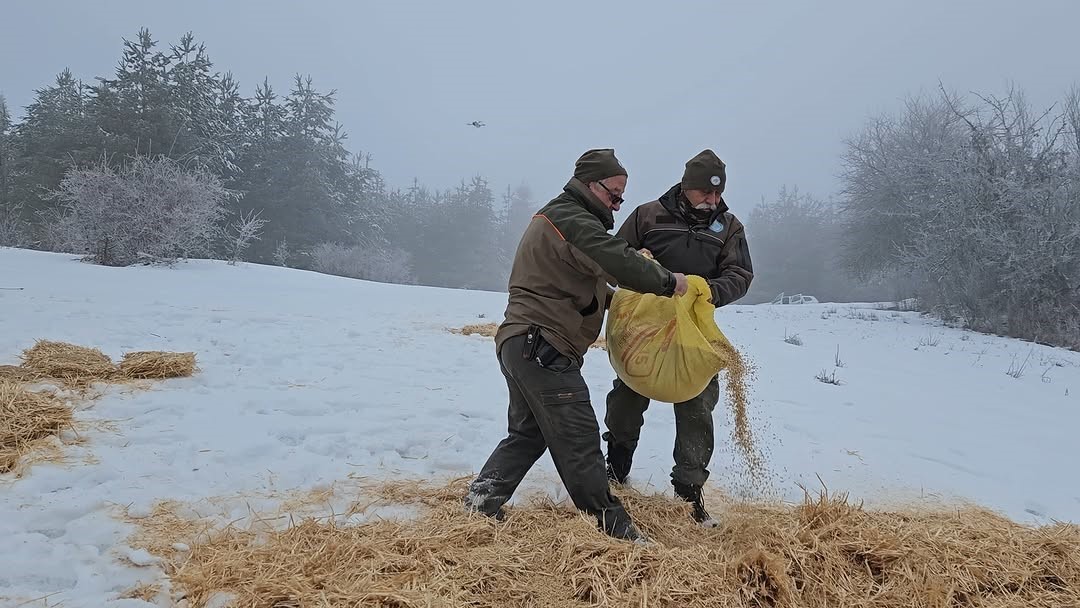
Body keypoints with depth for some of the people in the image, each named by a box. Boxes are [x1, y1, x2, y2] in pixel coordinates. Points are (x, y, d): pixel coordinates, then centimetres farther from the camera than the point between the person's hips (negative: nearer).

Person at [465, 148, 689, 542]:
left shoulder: (554, 218, 23)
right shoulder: (572, 221, -12)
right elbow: (619, 261, -25)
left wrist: (614, 299, 12)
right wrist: (668, 281, -13)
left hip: (522, 345, 11)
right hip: (544, 349, -11)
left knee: (527, 433, 19)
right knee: (578, 439, -6)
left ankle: (481, 500, 15)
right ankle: (611, 525, 0)